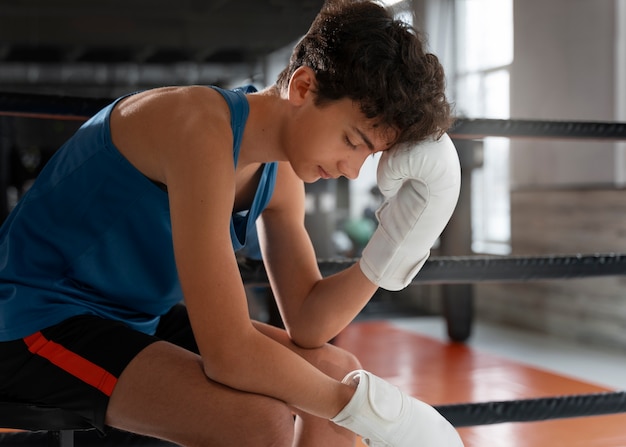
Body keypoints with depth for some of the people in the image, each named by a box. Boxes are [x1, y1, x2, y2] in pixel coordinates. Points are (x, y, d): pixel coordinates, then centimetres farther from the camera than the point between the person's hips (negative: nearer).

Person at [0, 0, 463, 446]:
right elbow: (230, 355, -30)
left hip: (139, 316, 9)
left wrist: (400, 242, -15)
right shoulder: (203, 126, -28)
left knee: (335, 370, 3)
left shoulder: (280, 172, -1)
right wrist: (369, 408, -22)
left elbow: (305, 326, -2)